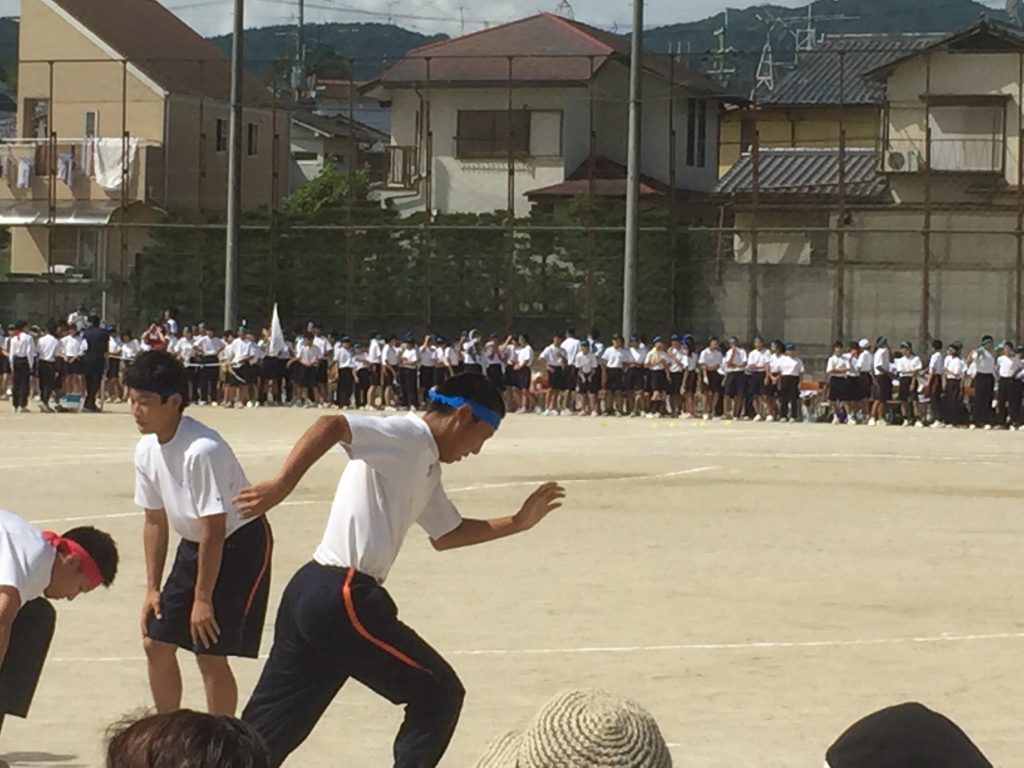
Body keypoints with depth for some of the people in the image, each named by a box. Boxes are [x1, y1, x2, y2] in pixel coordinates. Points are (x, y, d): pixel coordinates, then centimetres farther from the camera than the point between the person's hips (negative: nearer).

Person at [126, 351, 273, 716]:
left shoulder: (202, 450, -29)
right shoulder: (146, 451, -3)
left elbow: (214, 530, -25)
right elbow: (155, 521, 9)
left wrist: (203, 598, -20)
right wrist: (153, 588, 8)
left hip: (240, 545, -8)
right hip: (194, 545, 9)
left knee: (210, 654, -12)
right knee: (156, 642, 8)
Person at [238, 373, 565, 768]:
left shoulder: (427, 466, 21)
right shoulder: (407, 436, -9)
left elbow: (446, 534, 33)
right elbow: (330, 425, -25)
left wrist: (518, 522, 26)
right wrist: (281, 485, -33)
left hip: (314, 595, 10)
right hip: (343, 599, -10)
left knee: (267, 730, 10)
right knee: (438, 694, 5)